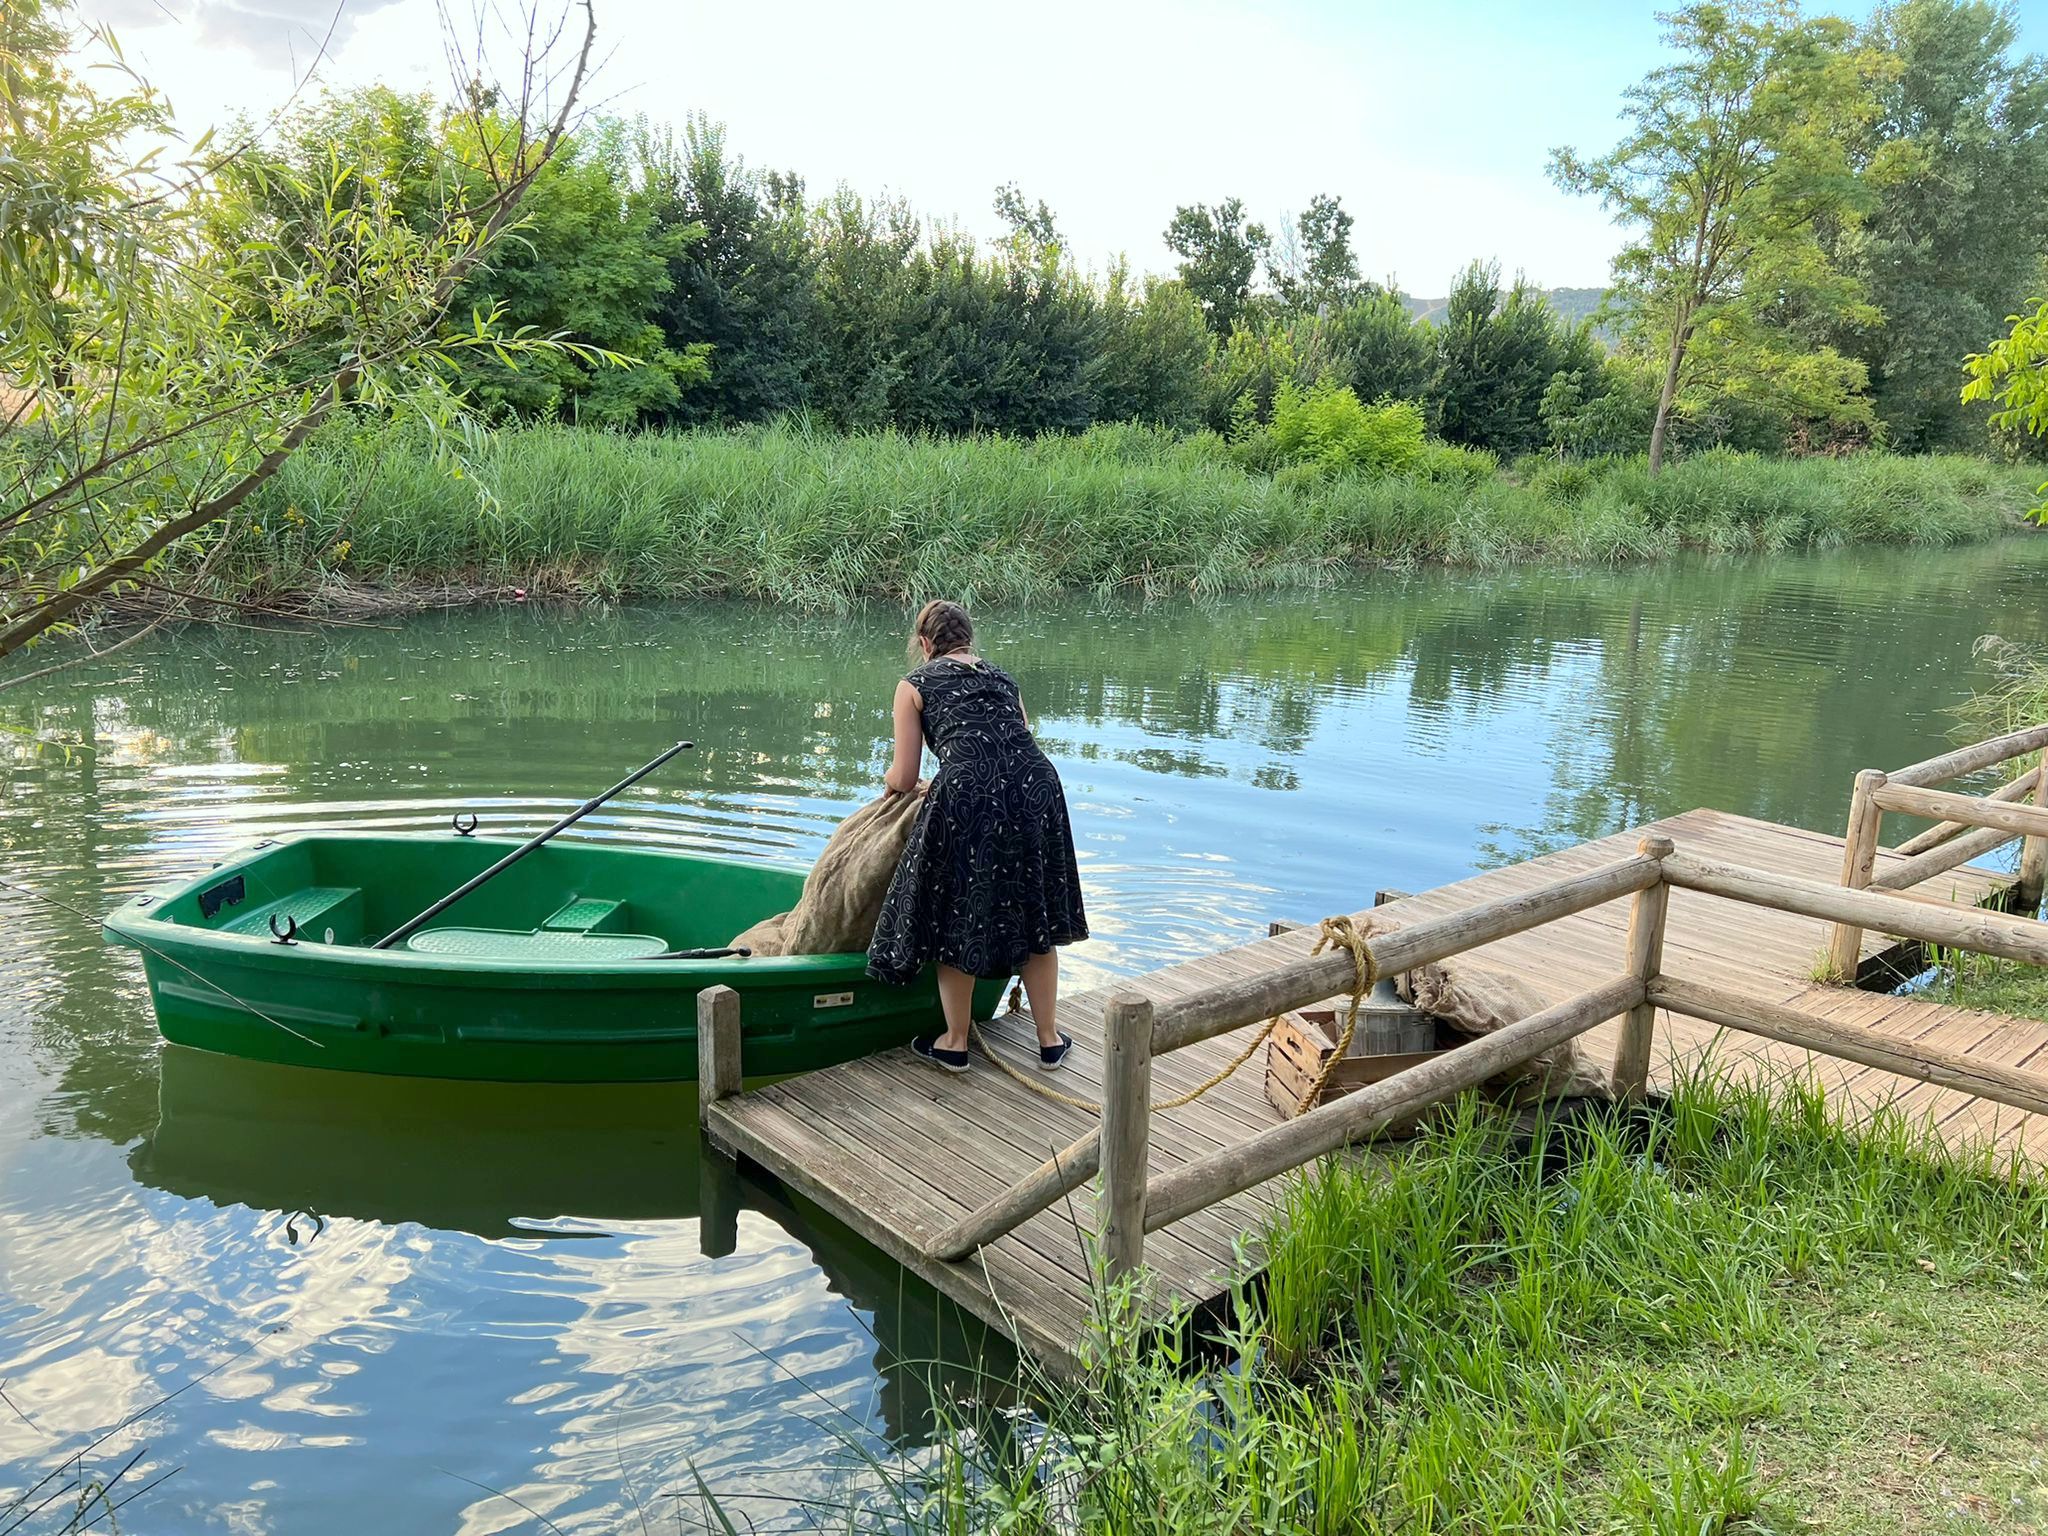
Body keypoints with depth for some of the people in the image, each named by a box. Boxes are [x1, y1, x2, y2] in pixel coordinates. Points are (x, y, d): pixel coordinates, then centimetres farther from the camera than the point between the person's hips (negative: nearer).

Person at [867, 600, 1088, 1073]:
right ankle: (1050, 1040, 28)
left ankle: (955, 1043, 26)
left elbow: (904, 779, 14)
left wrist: (888, 778, 37)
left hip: (967, 795, -4)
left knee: (956, 922, 13)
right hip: (1037, 786, 5)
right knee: (1033, 916, 18)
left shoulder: (915, 685, 15)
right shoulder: (1002, 677, 27)